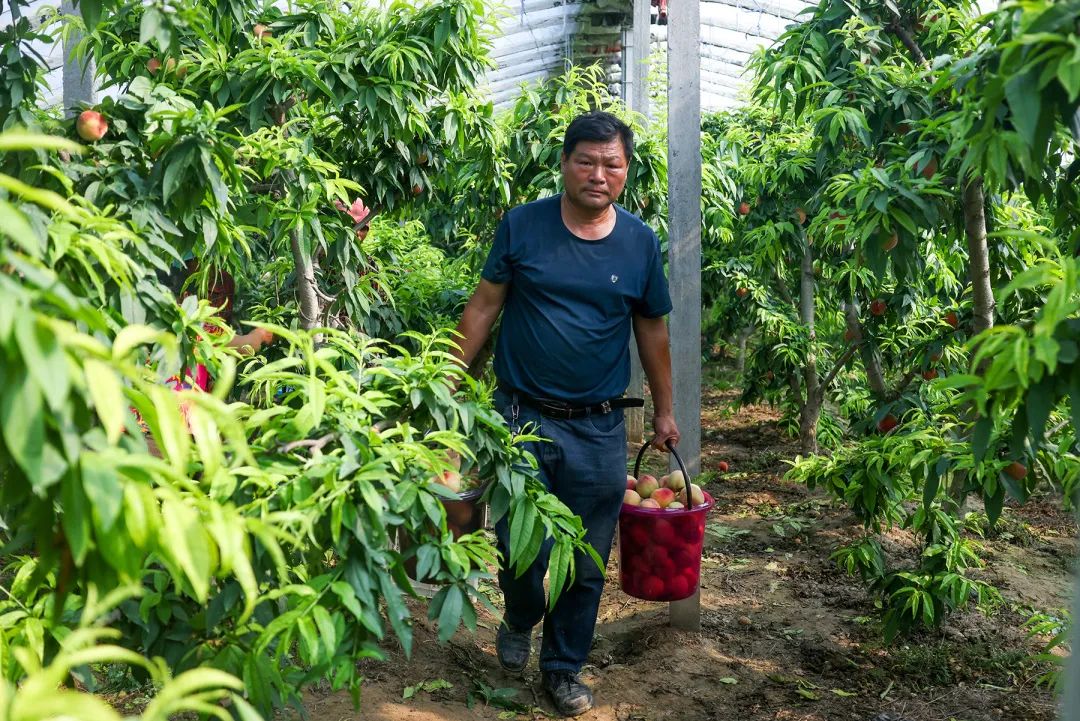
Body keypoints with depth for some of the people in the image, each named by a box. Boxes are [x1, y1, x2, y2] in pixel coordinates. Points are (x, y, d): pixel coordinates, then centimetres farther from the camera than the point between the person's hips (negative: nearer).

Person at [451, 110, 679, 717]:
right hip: (524, 417, -1)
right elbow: (484, 307, 2)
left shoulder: (641, 242, 2)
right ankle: (519, 622, 37)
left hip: (600, 429, 2)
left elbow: (652, 329, 11)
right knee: (521, 548, 2)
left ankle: (565, 667, 32)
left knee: (587, 566, 10)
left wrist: (664, 410, 15)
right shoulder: (522, 226, -3)